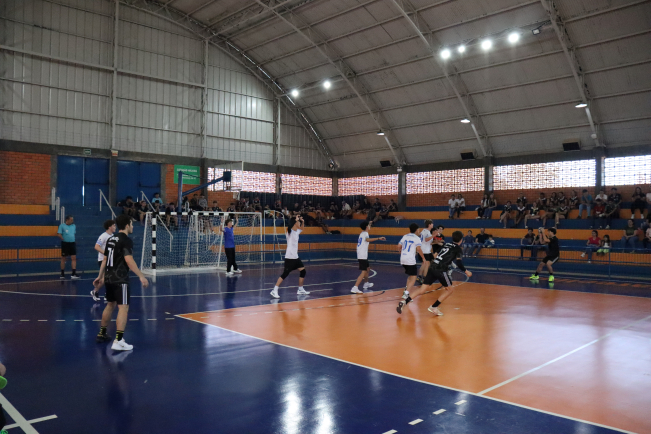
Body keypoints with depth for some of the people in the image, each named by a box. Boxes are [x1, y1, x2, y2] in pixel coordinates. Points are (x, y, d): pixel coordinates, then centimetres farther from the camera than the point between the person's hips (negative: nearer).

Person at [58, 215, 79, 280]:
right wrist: (64, 239, -11)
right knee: (63, 258, 6)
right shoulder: (62, 225, -4)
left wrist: (73, 239, 10)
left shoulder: (74, 226, 10)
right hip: (65, 244, -4)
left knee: (74, 258, -4)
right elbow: (59, 234, -8)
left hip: (72, 243, 4)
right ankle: (62, 274, 17)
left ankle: (74, 273, -5)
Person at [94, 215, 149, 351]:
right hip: (120, 279, -9)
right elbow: (129, 260, -23)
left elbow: (104, 259, 18)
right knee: (123, 308, -8)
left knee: (110, 305, 23)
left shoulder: (111, 239, 13)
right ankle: (118, 342, -13)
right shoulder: (126, 240, -12)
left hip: (109, 278, 9)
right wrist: (141, 276, -24)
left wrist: (101, 276, 26)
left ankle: (102, 334, 36)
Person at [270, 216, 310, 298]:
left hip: (295, 257, 9)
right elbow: (294, 227, -35)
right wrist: (297, 220, -27)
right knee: (285, 274, -12)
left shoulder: (296, 232, 12)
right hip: (290, 257, -9)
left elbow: (301, 228, 32)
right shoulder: (290, 231, -12)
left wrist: (302, 221, 17)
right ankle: (274, 291, -10)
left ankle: (300, 290, 25)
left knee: (303, 271, 12)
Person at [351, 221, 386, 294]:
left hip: (362, 256, 11)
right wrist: (378, 239, -48)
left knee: (368, 268, 30)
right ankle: (355, 288, -26)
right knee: (364, 272, -15)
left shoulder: (362, 233, 16)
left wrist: (369, 224, 56)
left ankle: (366, 283, 46)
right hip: (363, 256, -10)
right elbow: (368, 240, -37)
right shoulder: (365, 233, -13)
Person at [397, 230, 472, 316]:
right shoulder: (458, 248, 4)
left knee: (423, 289, 5)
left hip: (433, 267, 6)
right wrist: (465, 271, 2)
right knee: (450, 289, 13)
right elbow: (458, 262, -8)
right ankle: (434, 307, 5)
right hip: (441, 270, -6)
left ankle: (405, 301, -10)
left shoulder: (447, 244, 23)